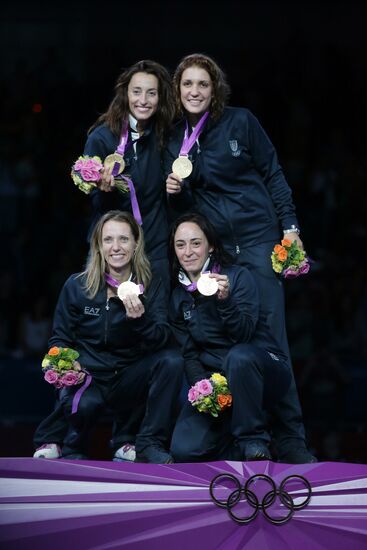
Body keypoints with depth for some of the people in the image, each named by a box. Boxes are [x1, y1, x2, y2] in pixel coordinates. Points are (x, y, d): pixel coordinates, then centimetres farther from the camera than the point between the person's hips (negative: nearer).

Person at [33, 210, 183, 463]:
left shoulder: (152, 287, 0)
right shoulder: (76, 286, 0)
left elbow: (162, 338, -11)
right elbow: (59, 339, 6)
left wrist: (140, 319, -31)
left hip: (130, 380, 2)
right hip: (88, 375, -1)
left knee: (172, 361, -25)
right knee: (83, 403, -36)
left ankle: (150, 444, -15)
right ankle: (73, 448, 2)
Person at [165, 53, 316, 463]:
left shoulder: (241, 122, -1)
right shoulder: (175, 139, 8)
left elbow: (273, 174, 4)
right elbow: (181, 206, 14)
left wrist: (289, 225, -3)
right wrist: (175, 191, -9)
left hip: (257, 236, -3)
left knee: (270, 335, -6)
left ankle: (290, 439, -3)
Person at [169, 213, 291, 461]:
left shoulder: (238, 277, -5)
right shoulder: (178, 297, 8)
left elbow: (244, 333, -18)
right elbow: (189, 354, 5)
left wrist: (225, 300, -36)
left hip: (262, 371, -4)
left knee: (238, 356, -40)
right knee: (185, 450, -20)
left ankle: (253, 440, -21)